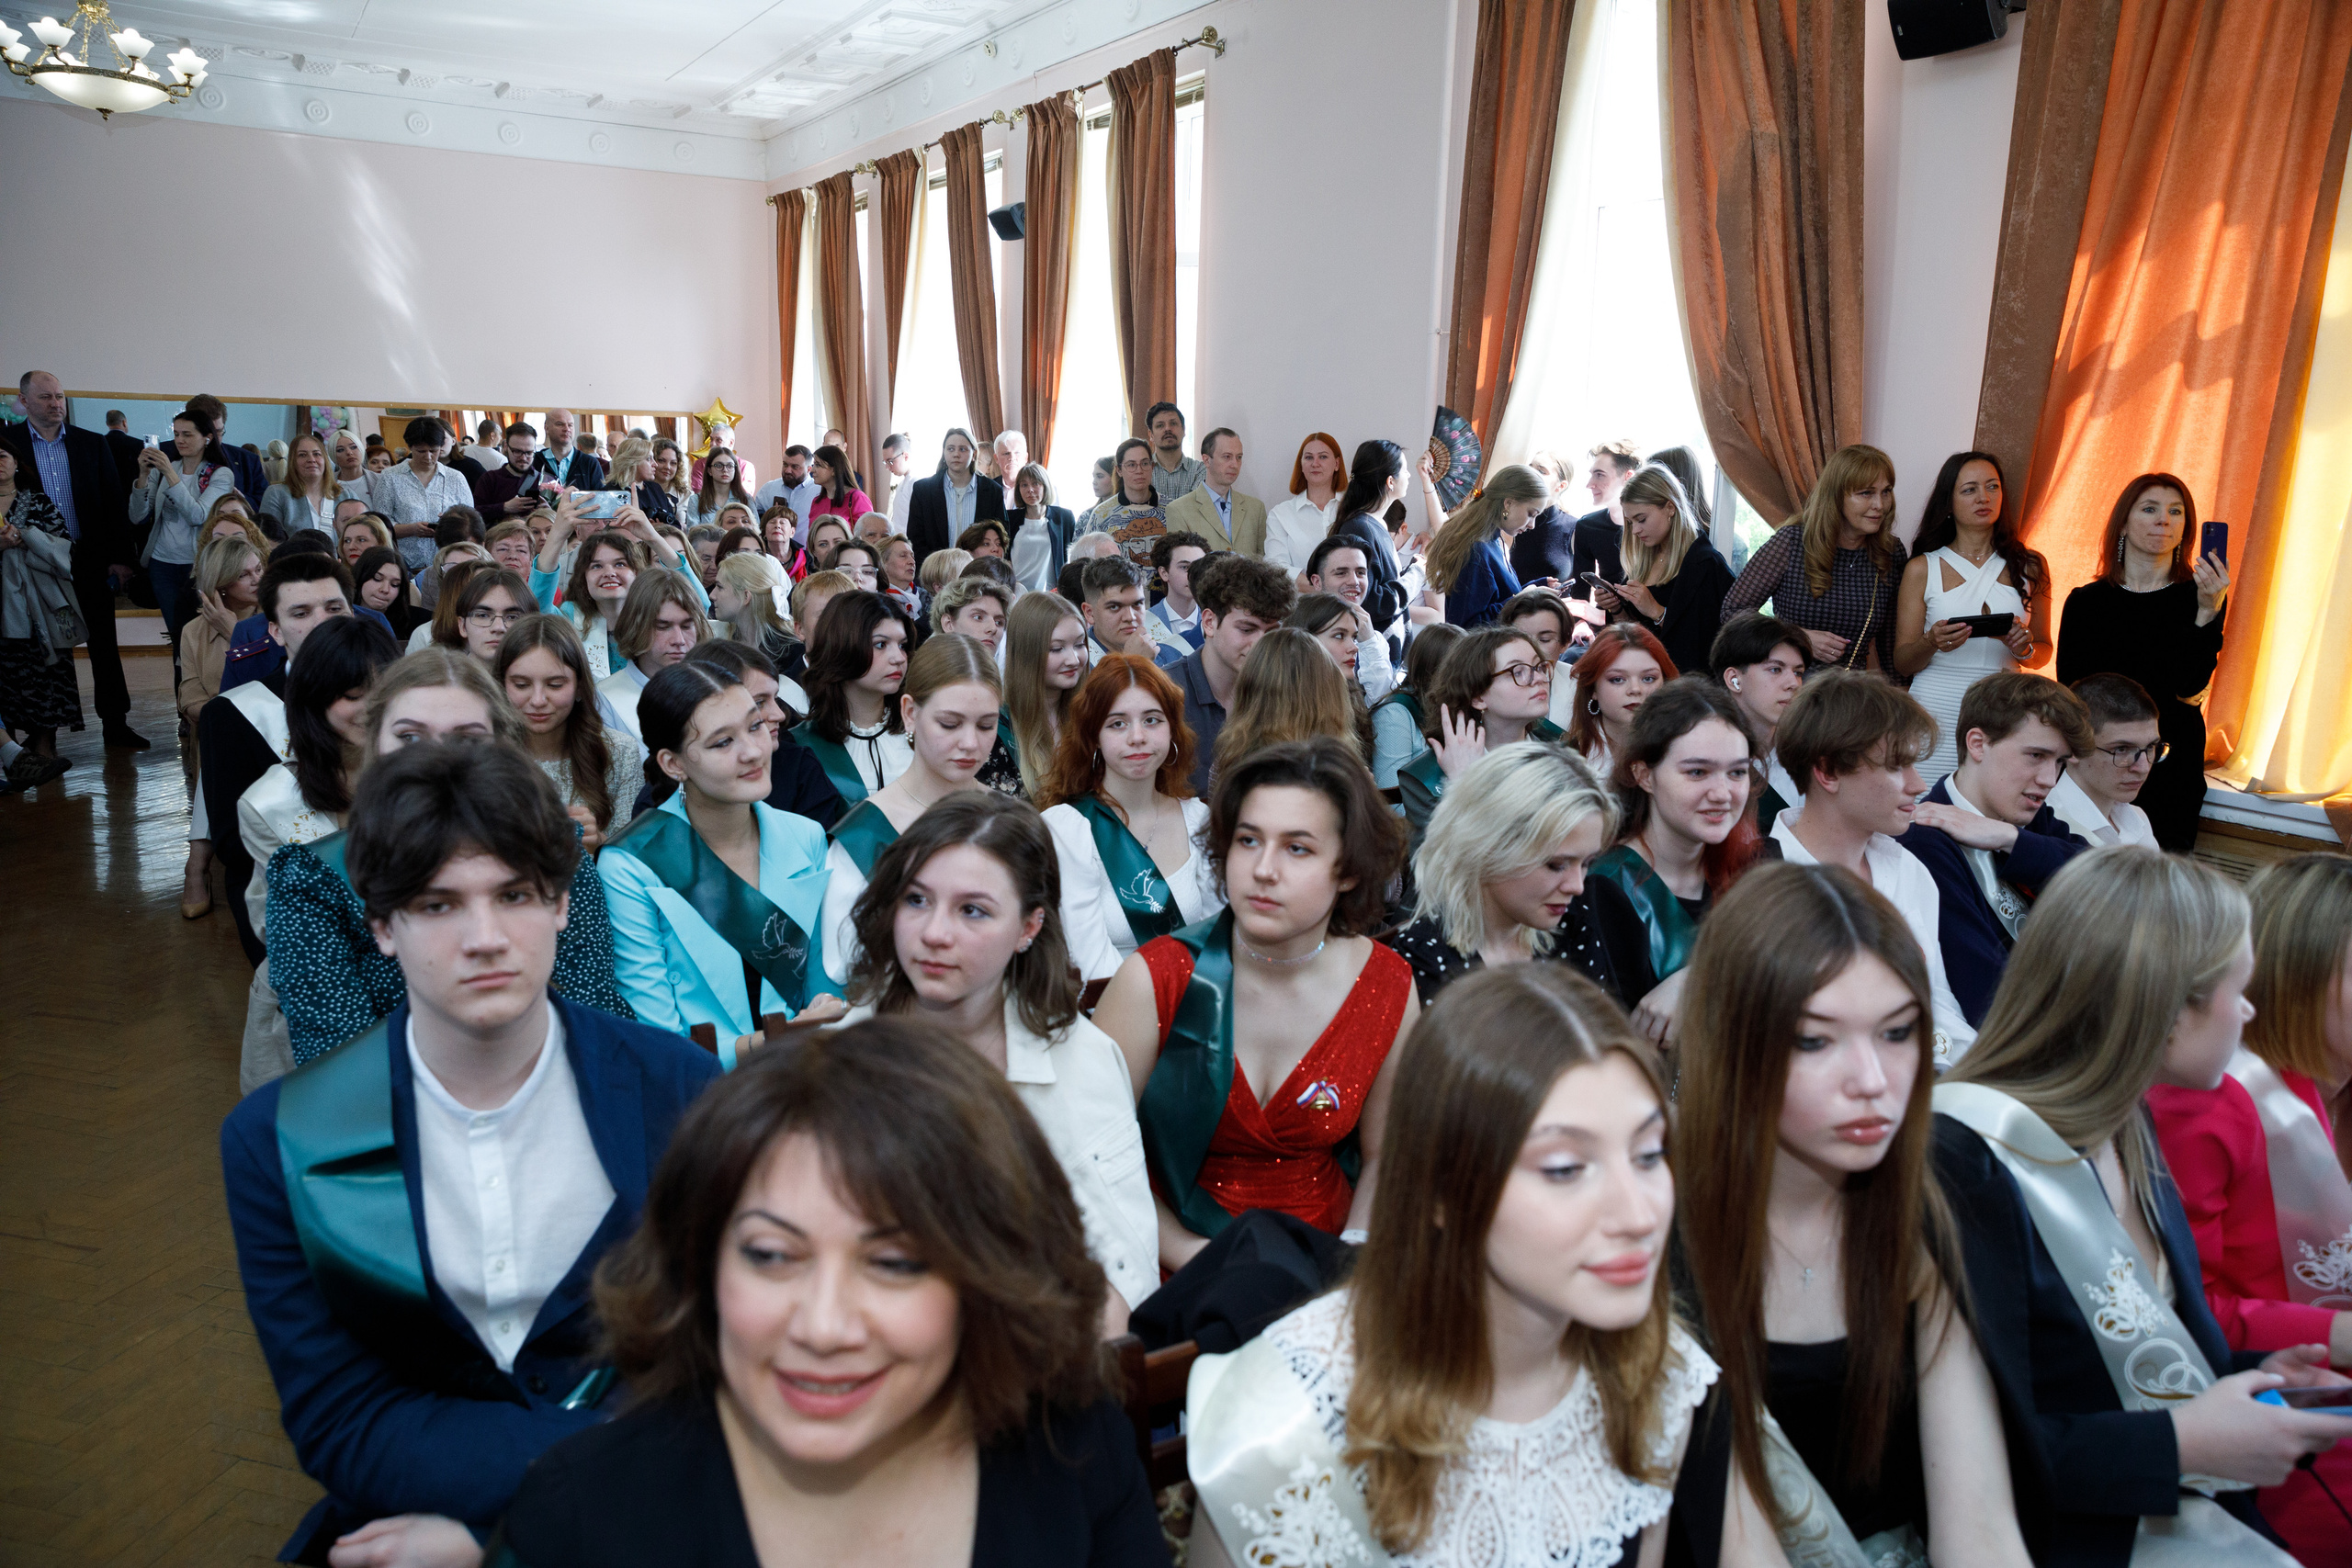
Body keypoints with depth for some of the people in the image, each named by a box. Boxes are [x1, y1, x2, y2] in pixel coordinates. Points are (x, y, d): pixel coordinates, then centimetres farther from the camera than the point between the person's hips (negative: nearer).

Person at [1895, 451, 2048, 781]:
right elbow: (1902, 663, 5)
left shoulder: (2029, 565, 12)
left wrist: (2025, 648, -4)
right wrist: (1932, 643, -15)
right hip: (1936, 713, -1)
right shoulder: (1922, 568, 6)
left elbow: (2043, 651, 17)